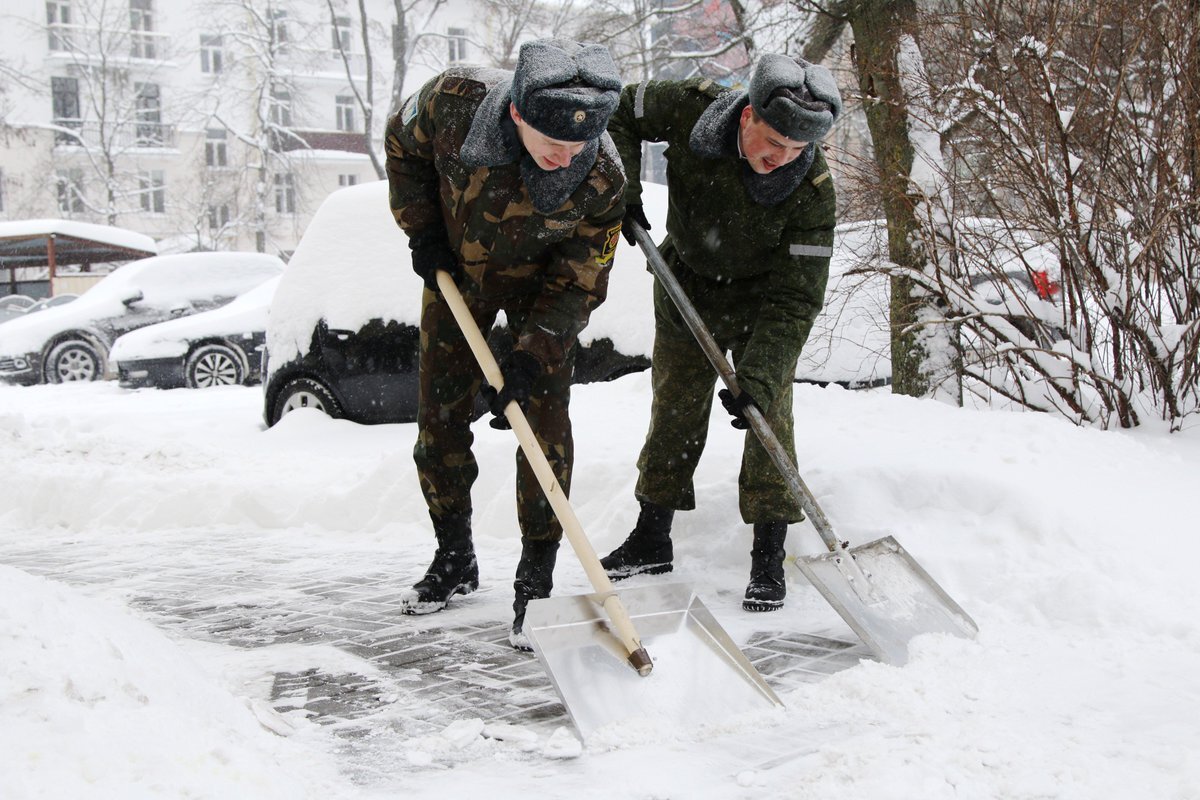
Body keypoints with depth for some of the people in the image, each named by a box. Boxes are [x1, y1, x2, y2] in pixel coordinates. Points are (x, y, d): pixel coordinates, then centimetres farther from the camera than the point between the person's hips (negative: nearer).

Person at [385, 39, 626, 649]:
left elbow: (579, 283, -21)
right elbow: (403, 146, -8)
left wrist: (530, 358, -26)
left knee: (546, 424, -10)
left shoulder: (602, 180, -35)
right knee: (439, 412, 6)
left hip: (542, 284, -2)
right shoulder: (454, 101, -34)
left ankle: (536, 580, 1)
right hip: (453, 268, 2)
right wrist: (422, 229, -11)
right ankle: (454, 558, 23)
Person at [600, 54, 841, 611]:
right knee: (674, 409, 10)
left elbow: (794, 299, -32)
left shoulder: (811, 191, -33)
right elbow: (619, 111, -7)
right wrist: (623, 189, -20)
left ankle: (769, 557, 0)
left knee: (768, 413, -10)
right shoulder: (691, 109, -28)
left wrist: (756, 378, -40)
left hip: (762, 301, -3)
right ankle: (652, 538, 25)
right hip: (685, 287, 3)